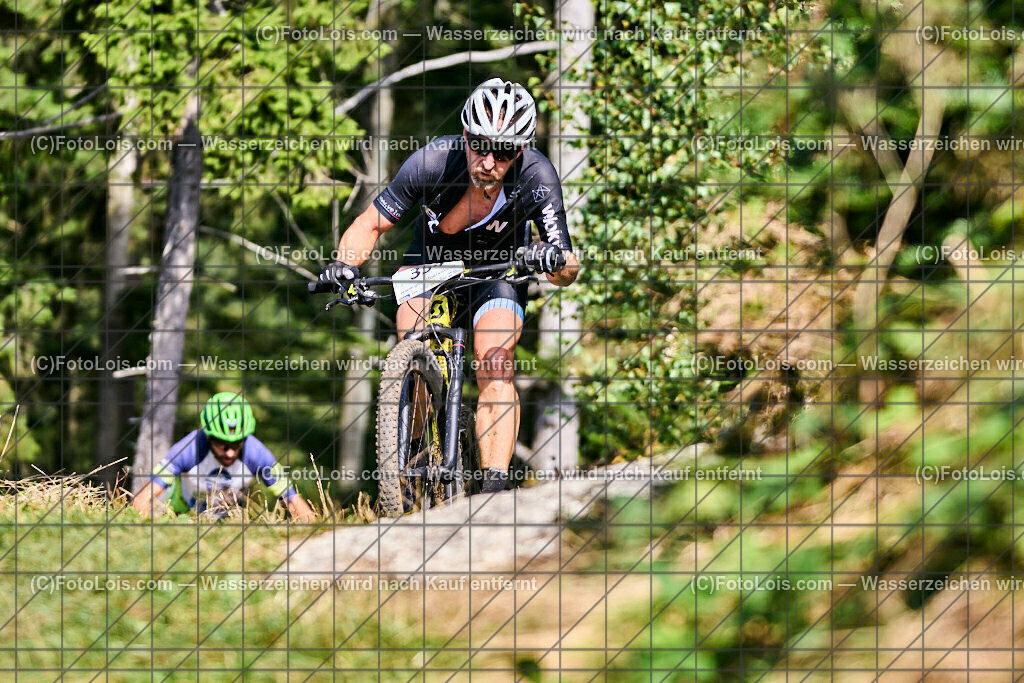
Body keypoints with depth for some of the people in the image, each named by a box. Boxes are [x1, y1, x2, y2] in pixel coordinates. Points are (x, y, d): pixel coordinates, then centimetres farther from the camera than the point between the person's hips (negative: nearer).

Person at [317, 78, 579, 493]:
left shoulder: (537, 177, -32)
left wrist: (556, 261, -55)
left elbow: (568, 270, -31)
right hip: (432, 260, 1)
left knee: (495, 369, -22)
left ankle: (495, 486, -26)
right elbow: (371, 223, -20)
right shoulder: (432, 162, -32)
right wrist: (346, 264, -40)